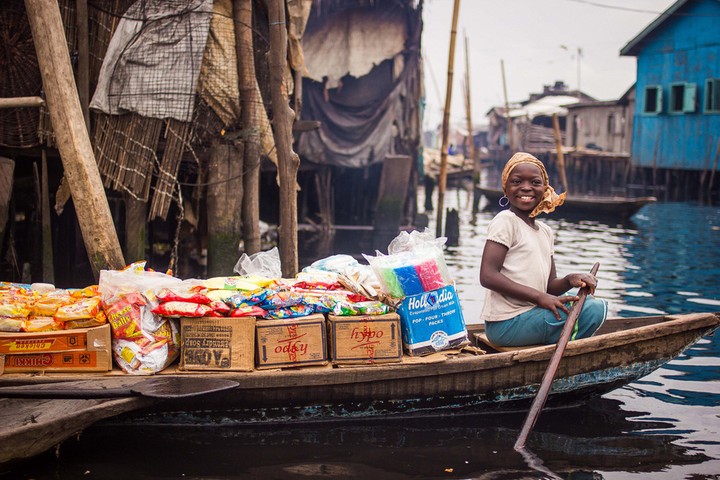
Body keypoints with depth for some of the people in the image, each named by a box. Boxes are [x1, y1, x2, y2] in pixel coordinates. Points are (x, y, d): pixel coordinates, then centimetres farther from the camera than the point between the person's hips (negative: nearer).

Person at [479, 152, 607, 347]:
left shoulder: (545, 231, 15)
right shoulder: (505, 221, -10)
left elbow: (549, 287, 15)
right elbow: (488, 276, -19)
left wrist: (570, 280, -8)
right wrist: (539, 297, -21)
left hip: (530, 314, 8)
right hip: (507, 323, -8)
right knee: (593, 309, -12)